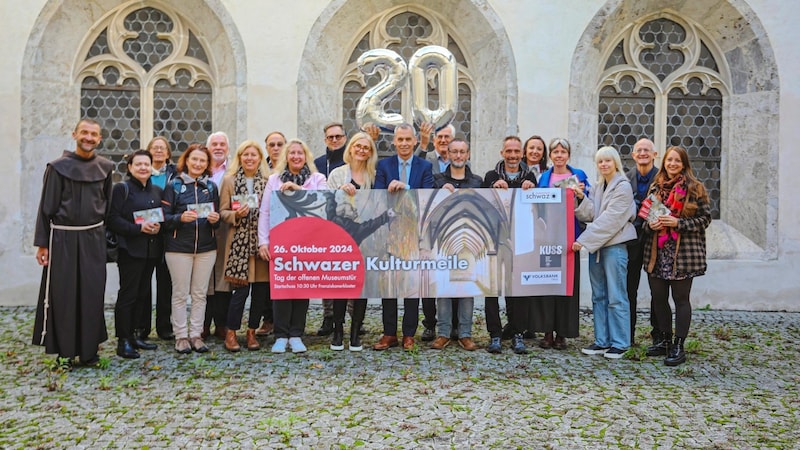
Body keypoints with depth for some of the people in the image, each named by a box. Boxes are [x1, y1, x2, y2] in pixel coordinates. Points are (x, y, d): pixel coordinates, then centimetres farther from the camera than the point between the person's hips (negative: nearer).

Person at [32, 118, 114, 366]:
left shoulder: (105, 167, 5)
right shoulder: (58, 167, -3)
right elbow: (47, 206, -2)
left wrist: (104, 232, 9)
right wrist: (42, 243, -5)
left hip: (94, 238, 3)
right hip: (63, 238, -2)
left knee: (92, 294, 4)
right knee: (63, 295, 2)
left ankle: (89, 350, 14)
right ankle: (64, 350, 14)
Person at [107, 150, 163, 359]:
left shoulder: (157, 191, 15)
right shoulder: (121, 189, -3)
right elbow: (113, 219, -11)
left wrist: (159, 226, -4)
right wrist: (139, 228, -19)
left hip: (152, 250, 6)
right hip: (130, 249, -6)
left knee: (143, 294, 10)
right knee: (128, 294, -4)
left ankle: (135, 335, 20)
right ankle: (123, 341, 2)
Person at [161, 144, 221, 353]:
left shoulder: (211, 186, 10)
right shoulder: (174, 185, 0)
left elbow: (217, 219, 13)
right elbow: (164, 217, -4)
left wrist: (215, 220, -10)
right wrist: (180, 218, -22)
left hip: (206, 248, 3)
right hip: (179, 247, -3)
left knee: (200, 293, 7)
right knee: (180, 293, 2)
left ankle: (196, 335, 15)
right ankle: (181, 336, 11)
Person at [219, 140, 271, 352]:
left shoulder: (269, 181, 8)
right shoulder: (229, 180, 6)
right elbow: (222, 212, 6)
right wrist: (236, 214, -14)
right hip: (239, 242, -2)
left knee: (261, 290, 4)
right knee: (241, 289, -6)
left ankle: (252, 332, 18)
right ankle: (231, 333, 9)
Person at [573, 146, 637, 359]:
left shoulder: (623, 187, -8)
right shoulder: (597, 187, 15)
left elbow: (609, 219, -15)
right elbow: (590, 215, 8)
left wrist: (584, 240, -16)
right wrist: (581, 198, -9)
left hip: (615, 245, -7)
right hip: (596, 246, 7)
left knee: (616, 297, -3)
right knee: (598, 296, 10)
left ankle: (619, 343, 5)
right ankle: (602, 341, 17)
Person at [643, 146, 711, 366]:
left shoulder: (694, 188, -2)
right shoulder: (656, 187, 12)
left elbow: (704, 219, -5)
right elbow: (646, 215, 19)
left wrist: (678, 223, -16)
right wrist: (650, 224, -3)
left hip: (683, 253, -5)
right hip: (657, 252, 5)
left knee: (680, 298, -1)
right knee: (658, 297, 9)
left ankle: (679, 346, 5)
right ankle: (665, 340, 24)